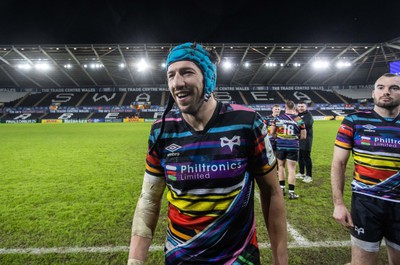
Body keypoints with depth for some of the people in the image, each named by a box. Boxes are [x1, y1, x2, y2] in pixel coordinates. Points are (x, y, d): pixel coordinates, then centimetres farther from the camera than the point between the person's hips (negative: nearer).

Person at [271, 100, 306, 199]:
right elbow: (303, 136, -1)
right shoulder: (299, 120, -4)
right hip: (293, 146, -1)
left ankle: (282, 188, 24)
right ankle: (291, 192, 6)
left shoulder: (278, 118, 0)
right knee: (291, 169, 2)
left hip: (280, 146, 2)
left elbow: (272, 132, 5)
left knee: (281, 166, 18)